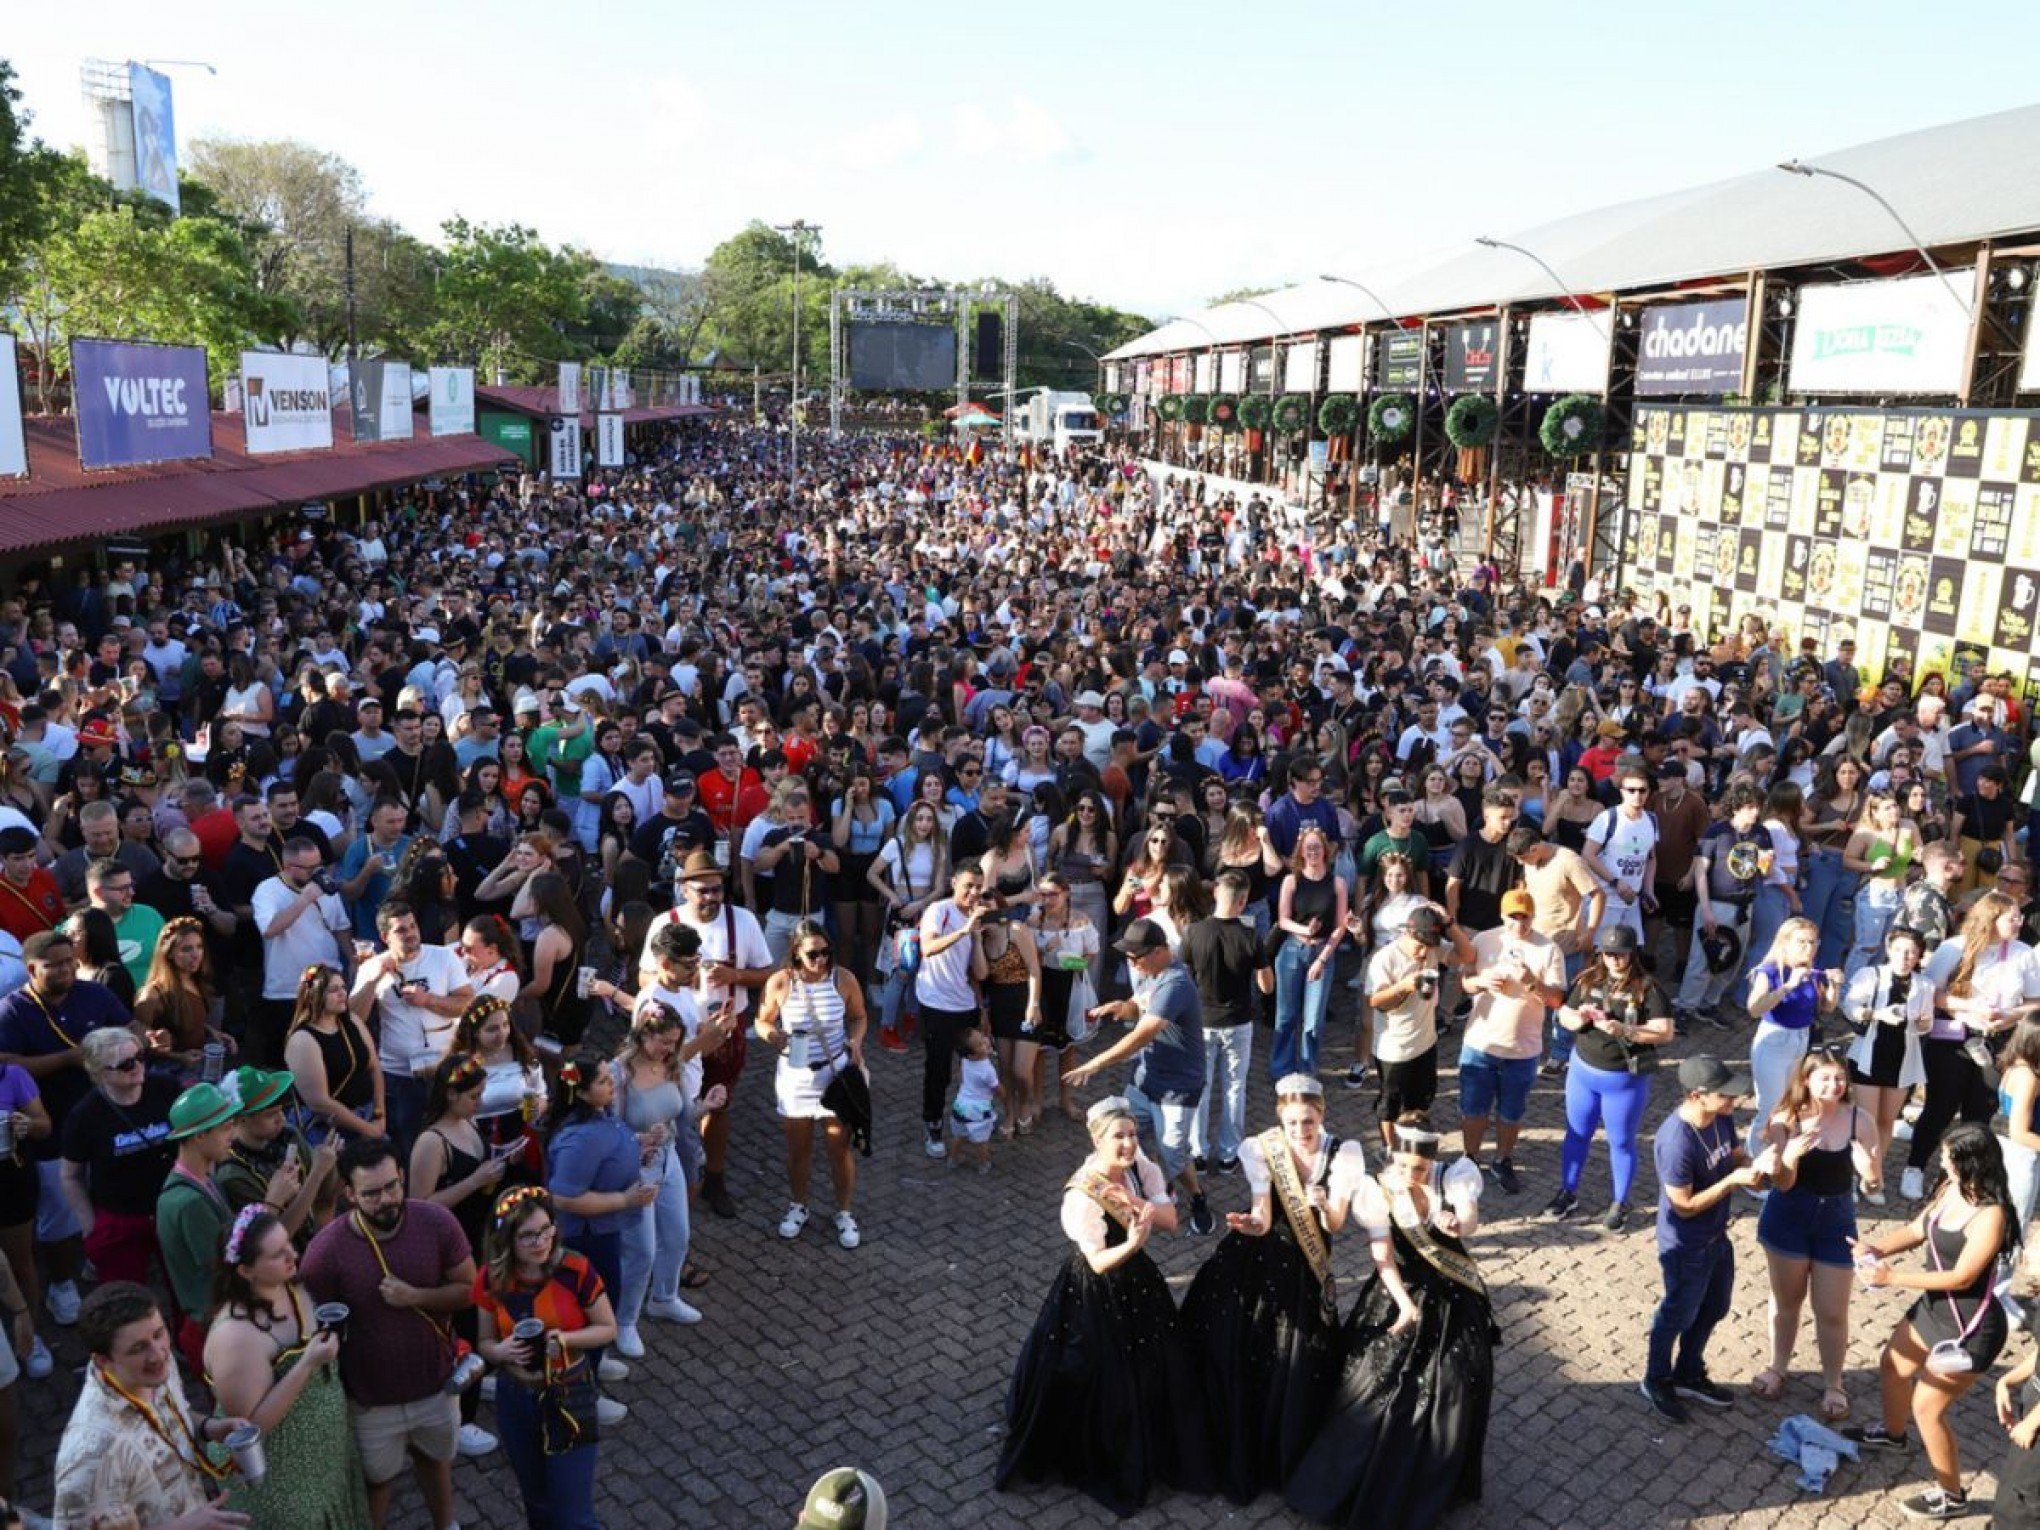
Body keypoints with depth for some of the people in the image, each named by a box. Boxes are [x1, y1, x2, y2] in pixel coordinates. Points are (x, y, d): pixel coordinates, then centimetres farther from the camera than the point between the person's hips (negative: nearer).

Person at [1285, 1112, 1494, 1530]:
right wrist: (1405, 1304, -34)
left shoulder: (1453, 1178, -14)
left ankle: (1436, 1485, 26)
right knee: (1377, 1389, 0)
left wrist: (1458, 1225, -56)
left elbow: (1470, 1219, -32)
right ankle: (1349, 1483, 19)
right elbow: (1384, 1256, -19)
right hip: (1398, 1294, -1)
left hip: (1454, 1300, 1)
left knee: (1453, 1391, 2)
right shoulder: (1379, 1190, -15)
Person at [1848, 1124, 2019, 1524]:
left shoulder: (1990, 1216, -31)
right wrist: (1877, 1247, -14)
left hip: (1970, 1326, -9)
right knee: (1891, 1365, 26)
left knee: (1927, 1407, 2)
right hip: (1935, 1307, 9)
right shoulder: (1951, 1190, -6)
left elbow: (1960, 1278, -28)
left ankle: (1952, 1496, 23)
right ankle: (1892, 1433, 54)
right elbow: (1917, 1230, 4)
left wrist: (1891, 1277, -24)